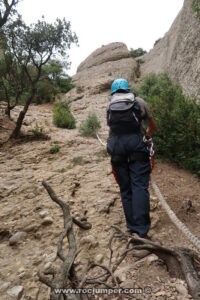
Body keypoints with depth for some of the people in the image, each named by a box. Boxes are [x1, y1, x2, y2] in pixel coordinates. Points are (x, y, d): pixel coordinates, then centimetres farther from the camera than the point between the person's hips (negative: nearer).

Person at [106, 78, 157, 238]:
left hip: (115, 145, 2)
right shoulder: (139, 102, 17)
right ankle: (142, 231, -10)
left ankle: (132, 228, 12)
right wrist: (147, 136, 48)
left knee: (125, 188, 9)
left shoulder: (110, 106, 22)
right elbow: (153, 127, 27)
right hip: (136, 143, -2)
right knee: (139, 186, -4)